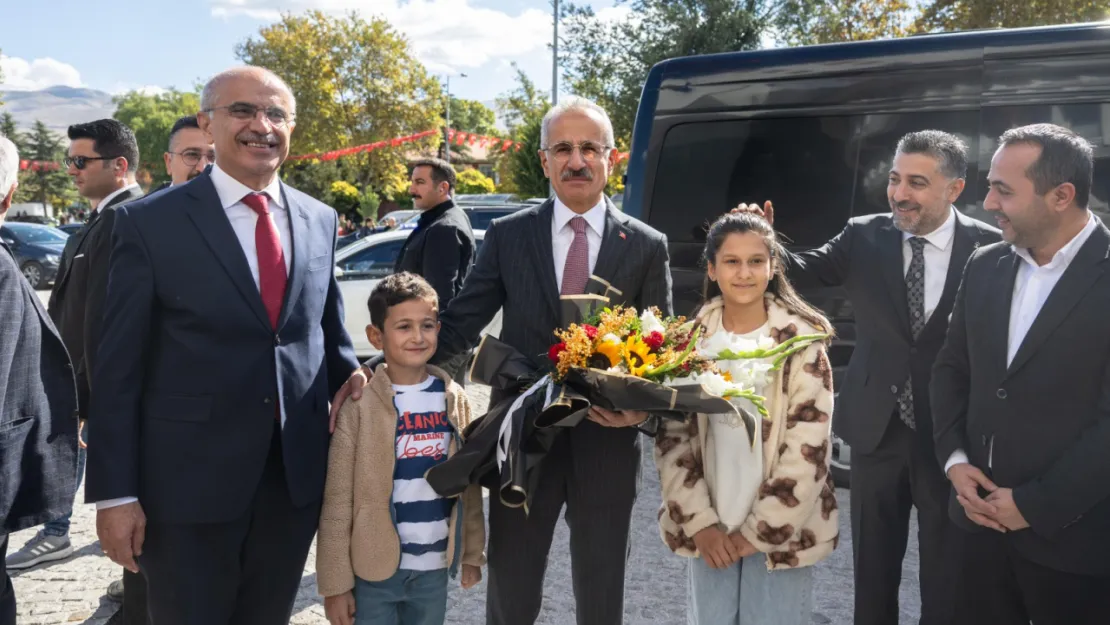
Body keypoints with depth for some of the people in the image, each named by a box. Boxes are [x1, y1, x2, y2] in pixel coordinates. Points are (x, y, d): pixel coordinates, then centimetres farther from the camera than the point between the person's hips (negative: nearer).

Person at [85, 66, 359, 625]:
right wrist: (114, 494, -9)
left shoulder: (319, 220, 5)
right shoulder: (151, 222, -7)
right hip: (189, 482, -3)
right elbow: (118, 368, -8)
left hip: (298, 475, 4)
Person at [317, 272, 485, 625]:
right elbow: (337, 501, -9)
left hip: (434, 569, 4)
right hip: (373, 570, -4)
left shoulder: (453, 399, 1)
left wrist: (472, 552, 10)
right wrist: (335, 582, -9)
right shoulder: (358, 403, -11)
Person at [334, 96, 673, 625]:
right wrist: (378, 369, -15)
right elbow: (458, 325, -1)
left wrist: (645, 409, -17)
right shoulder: (507, 235, 1)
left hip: (607, 444, 0)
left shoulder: (647, 247, 0)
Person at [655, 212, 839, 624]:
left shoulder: (801, 341, -7)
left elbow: (808, 449, -10)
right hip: (710, 528, 3)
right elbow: (672, 439, 0)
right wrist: (700, 522, -7)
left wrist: (759, 529, -11)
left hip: (781, 528, -2)